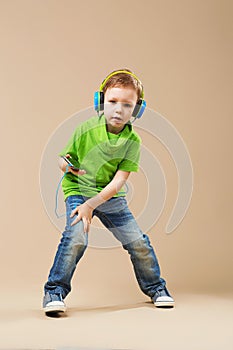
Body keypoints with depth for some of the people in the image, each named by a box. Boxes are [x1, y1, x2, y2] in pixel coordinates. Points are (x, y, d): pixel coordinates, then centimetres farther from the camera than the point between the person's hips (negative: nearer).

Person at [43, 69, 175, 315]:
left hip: (111, 196, 2)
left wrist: (91, 205, -25)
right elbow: (62, 159, -2)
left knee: (138, 242, 0)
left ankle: (156, 288, 25)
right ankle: (54, 292, -10)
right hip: (78, 191, -2)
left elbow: (118, 181, -15)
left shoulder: (133, 141, -10)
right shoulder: (86, 129, -13)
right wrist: (67, 165, -28)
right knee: (76, 237, -26)